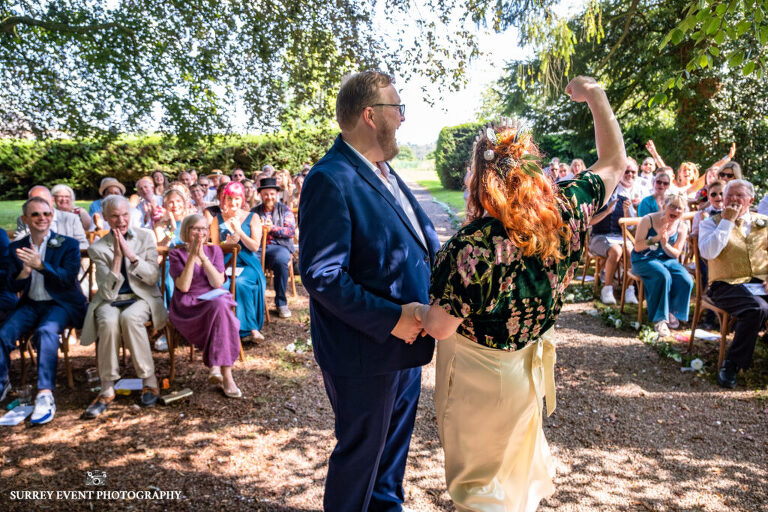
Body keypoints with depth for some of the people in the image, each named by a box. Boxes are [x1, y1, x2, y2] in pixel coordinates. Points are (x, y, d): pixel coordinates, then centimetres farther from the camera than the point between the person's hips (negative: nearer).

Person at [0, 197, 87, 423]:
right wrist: (25, 271, -18)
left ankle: (45, 395, -35)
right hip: (30, 304, 4)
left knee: (46, 331, -33)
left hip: (61, 303, -4)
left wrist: (40, 265, -27)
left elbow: (68, 279, -13)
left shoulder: (68, 245, -2)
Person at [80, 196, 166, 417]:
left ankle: (149, 382, -22)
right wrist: (117, 257, -19)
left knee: (129, 318, -35)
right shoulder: (98, 248, 0)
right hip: (111, 300, 1)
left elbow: (153, 277, -5)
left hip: (142, 297, 0)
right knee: (108, 322, -34)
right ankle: (107, 389, -21)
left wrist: (131, 254, -17)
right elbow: (108, 292, -8)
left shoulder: (145, 237, 3)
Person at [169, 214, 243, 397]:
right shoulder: (177, 254, 5)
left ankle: (215, 367, -32)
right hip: (187, 308, -3)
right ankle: (225, 375, -34)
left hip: (216, 302, 3)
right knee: (219, 306, -34)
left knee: (220, 305, -34)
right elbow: (183, 286, -11)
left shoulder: (214, 250, 11)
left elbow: (218, 283, -4)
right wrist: (192, 255, -14)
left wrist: (203, 256, -12)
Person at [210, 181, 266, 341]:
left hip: (248, 264, -2)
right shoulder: (217, 220, 12)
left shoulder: (252, 218, 6)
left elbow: (255, 247, -1)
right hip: (226, 264, 2)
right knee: (222, 284, -31)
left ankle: (251, 327, -20)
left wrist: (239, 231, -13)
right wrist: (228, 244, -11)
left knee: (240, 283, -33)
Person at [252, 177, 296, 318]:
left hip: (279, 246, -1)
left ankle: (281, 302, -22)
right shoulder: (254, 212, 22)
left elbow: (291, 231, 3)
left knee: (281, 261, -38)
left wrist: (272, 228, -9)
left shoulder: (285, 210, 16)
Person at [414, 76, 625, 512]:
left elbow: (441, 327, -24)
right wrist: (595, 96, 8)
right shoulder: (568, 210, -17)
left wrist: (417, 310, -3)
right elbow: (615, 162, 2)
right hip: (531, 366, 6)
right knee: (521, 459, 33)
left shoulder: (473, 244, -34)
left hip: (480, 378, -6)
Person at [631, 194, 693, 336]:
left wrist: (665, 244, -20)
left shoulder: (682, 226, 0)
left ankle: (672, 312, 2)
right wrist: (656, 238, -27)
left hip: (667, 259, 5)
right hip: (644, 259, -4)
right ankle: (659, 318, -21)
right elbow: (637, 247, -12)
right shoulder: (648, 220, -12)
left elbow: (676, 253, 1)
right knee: (663, 276, -34)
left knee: (686, 280, -23)